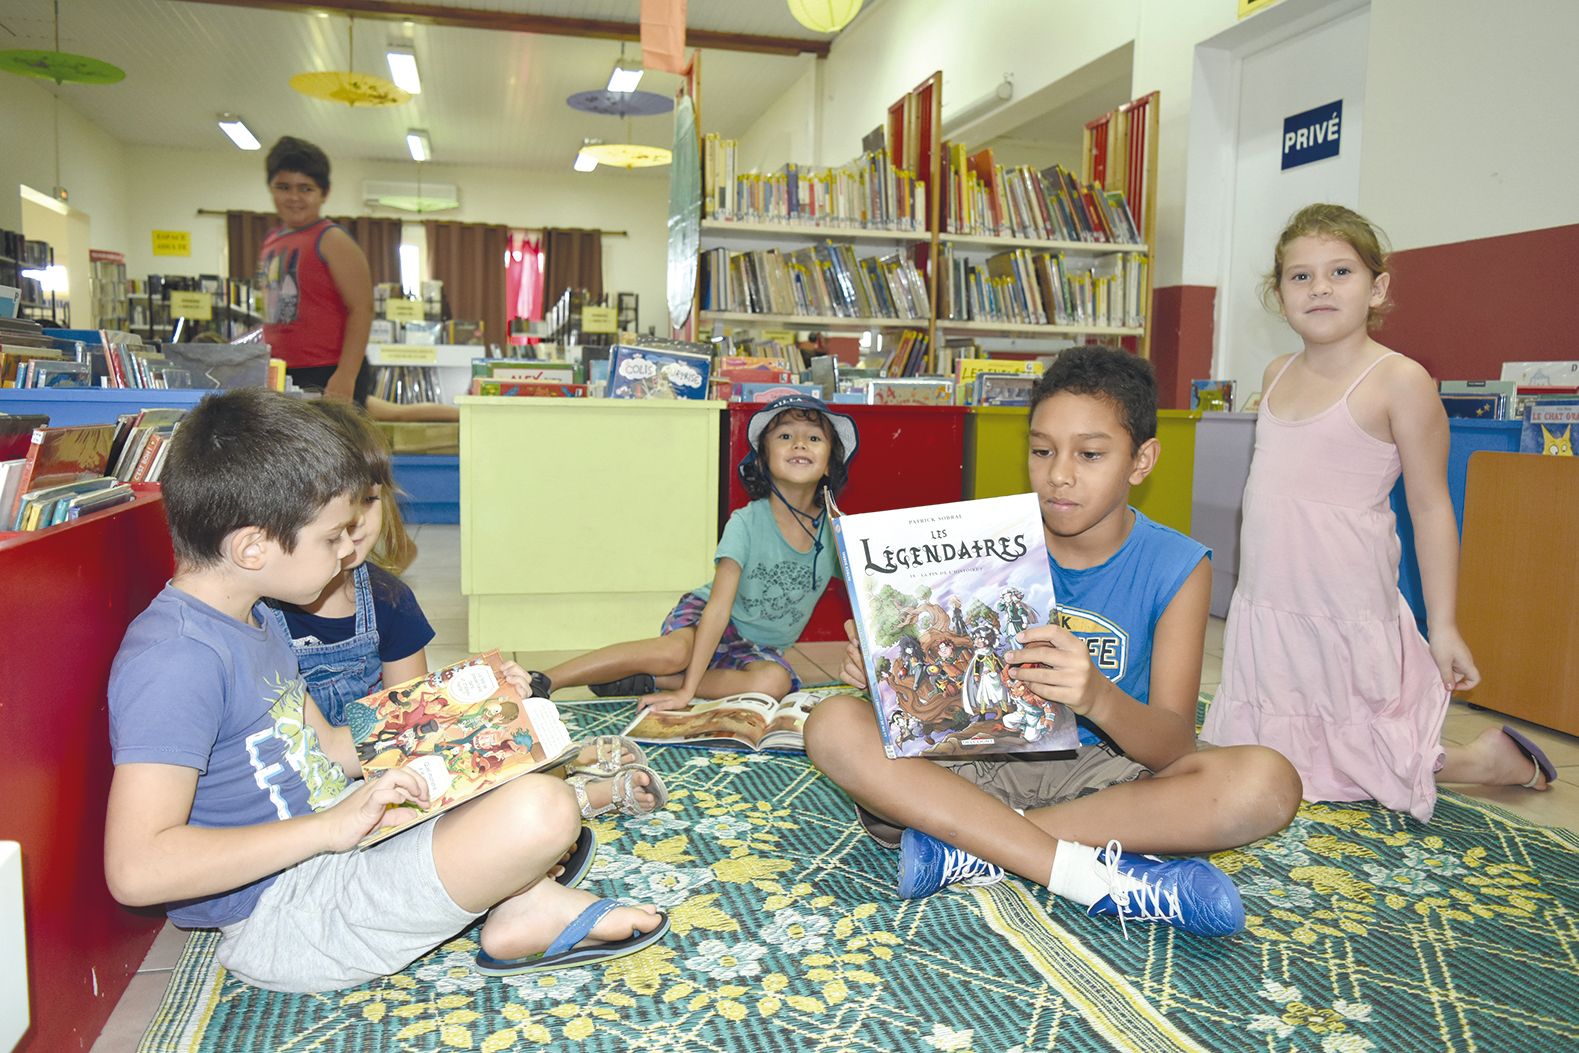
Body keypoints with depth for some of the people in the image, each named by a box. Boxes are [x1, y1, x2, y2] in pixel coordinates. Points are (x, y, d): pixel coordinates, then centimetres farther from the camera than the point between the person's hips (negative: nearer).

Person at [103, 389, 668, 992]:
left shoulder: (252, 623, 10)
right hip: (283, 924, -11)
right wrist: (331, 825, -29)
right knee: (539, 810, -29)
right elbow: (135, 868, -30)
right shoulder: (175, 659, -23)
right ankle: (531, 908, 5)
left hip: (327, 839, 11)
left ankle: (522, 900, 1)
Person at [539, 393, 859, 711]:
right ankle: (540, 681, -27)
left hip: (760, 647, 4)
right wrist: (686, 690, -30)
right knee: (673, 652, -36)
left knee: (775, 682, -31)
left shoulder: (834, 531, -12)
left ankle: (645, 681, -23)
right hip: (705, 618, -3)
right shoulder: (746, 523, -21)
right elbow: (718, 607, -27)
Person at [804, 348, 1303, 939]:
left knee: (1267, 783, -28)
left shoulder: (1176, 568, -5)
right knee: (834, 725, -24)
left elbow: (1173, 747, -14)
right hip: (983, 762, 1)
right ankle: (1094, 875, -28)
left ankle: (971, 850, -25)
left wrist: (1098, 698, -37)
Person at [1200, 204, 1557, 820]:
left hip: (1346, 615, -6)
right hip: (1265, 612, 7)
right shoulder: (1277, 376, 8)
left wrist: (1443, 624, -9)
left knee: (1351, 769, 3)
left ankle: (1489, 759, 29)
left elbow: (1430, 506, -8)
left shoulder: (1399, 381, -10)